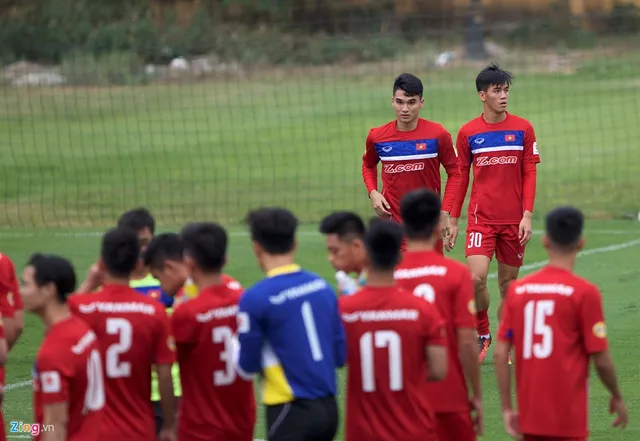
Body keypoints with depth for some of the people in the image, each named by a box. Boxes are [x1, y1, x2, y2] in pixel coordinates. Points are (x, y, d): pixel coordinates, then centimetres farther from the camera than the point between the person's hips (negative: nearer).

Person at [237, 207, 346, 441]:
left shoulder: (255, 298, -13)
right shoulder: (323, 287, 4)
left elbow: (247, 366, -6)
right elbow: (340, 354, 8)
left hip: (291, 410, -6)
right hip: (328, 407, 6)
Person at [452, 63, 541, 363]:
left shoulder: (523, 129, 2)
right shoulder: (468, 133, 2)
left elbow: (529, 174, 2)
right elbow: (461, 177, 8)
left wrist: (527, 216, -7)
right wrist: (452, 219, 5)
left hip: (514, 220, 1)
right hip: (480, 218, -1)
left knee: (508, 283, 5)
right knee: (476, 277, -16)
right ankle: (482, 333, 6)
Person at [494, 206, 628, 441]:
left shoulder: (517, 289, 4)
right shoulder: (585, 292, -9)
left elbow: (500, 353, 2)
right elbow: (601, 360, -7)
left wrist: (507, 408, 7)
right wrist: (617, 397, 10)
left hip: (529, 416, 5)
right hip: (568, 420, -5)